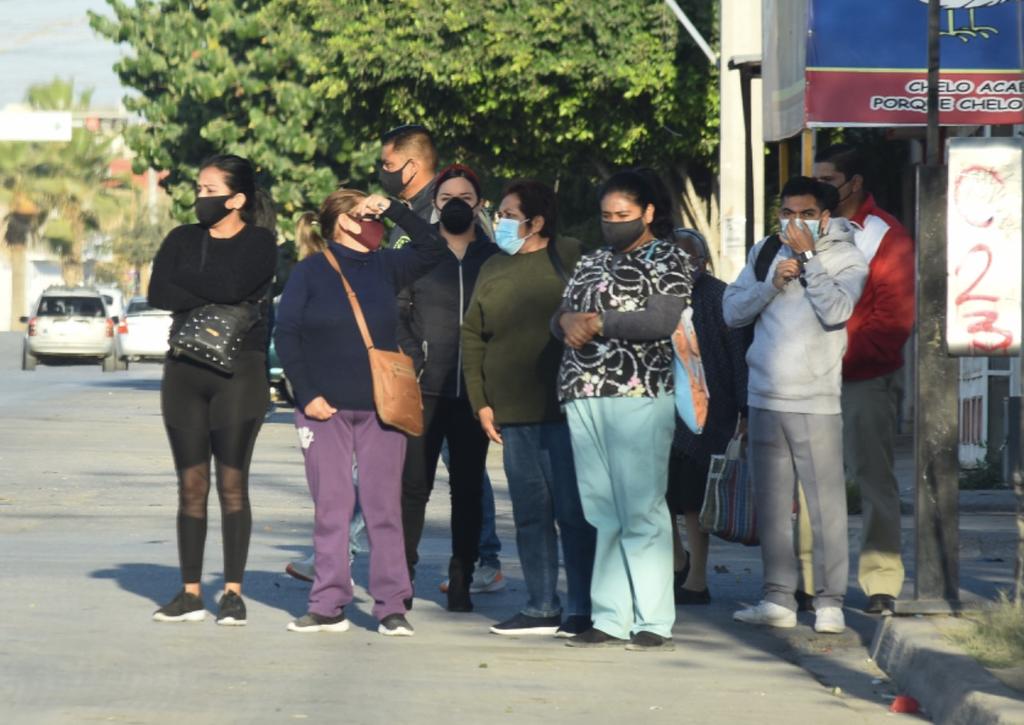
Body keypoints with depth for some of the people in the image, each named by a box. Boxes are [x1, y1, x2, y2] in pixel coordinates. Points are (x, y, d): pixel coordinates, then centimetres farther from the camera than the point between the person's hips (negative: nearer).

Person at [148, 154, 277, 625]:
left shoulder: (258, 244, -1)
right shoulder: (183, 240, 11)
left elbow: (233, 286, -19)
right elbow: (158, 293, -4)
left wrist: (186, 277, -5)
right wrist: (215, 300, -13)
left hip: (239, 371, -4)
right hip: (184, 370, 4)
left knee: (232, 483, -4)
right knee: (191, 484, 3)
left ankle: (233, 592, -1)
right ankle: (190, 592, 5)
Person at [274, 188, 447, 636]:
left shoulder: (385, 267, 9)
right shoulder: (310, 272, 1)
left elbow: (433, 249, 4)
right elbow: (285, 334, -1)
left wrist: (393, 210, -4)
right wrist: (306, 395, -8)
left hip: (380, 409, 2)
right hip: (325, 409, -2)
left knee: (384, 507, -1)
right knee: (330, 507, 0)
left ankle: (391, 606, 0)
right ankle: (328, 606, 4)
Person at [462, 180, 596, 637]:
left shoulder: (571, 259, -3)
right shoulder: (494, 269, 13)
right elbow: (472, 337, 15)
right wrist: (481, 403, 8)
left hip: (565, 410, -6)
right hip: (513, 415, 6)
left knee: (573, 509, -5)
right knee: (530, 513, 9)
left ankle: (582, 608, -2)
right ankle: (541, 608, 14)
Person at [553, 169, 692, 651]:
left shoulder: (667, 259, 1)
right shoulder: (593, 263, 22)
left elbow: (662, 321, -13)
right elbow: (560, 316, 18)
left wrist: (596, 322, -11)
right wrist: (568, 320, -6)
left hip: (639, 396, -6)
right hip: (584, 396, 6)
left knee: (641, 511, -8)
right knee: (602, 513, 4)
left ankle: (653, 623, -7)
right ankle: (611, 619, 6)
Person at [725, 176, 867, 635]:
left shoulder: (846, 259, -1)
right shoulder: (764, 253, 12)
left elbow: (836, 312, -17)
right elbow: (733, 312, 5)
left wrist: (809, 258, -14)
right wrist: (772, 282, -8)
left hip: (816, 401, -5)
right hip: (765, 397, 5)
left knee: (826, 503, -7)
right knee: (771, 505, 8)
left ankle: (830, 602, -3)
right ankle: (778, 599, 14)